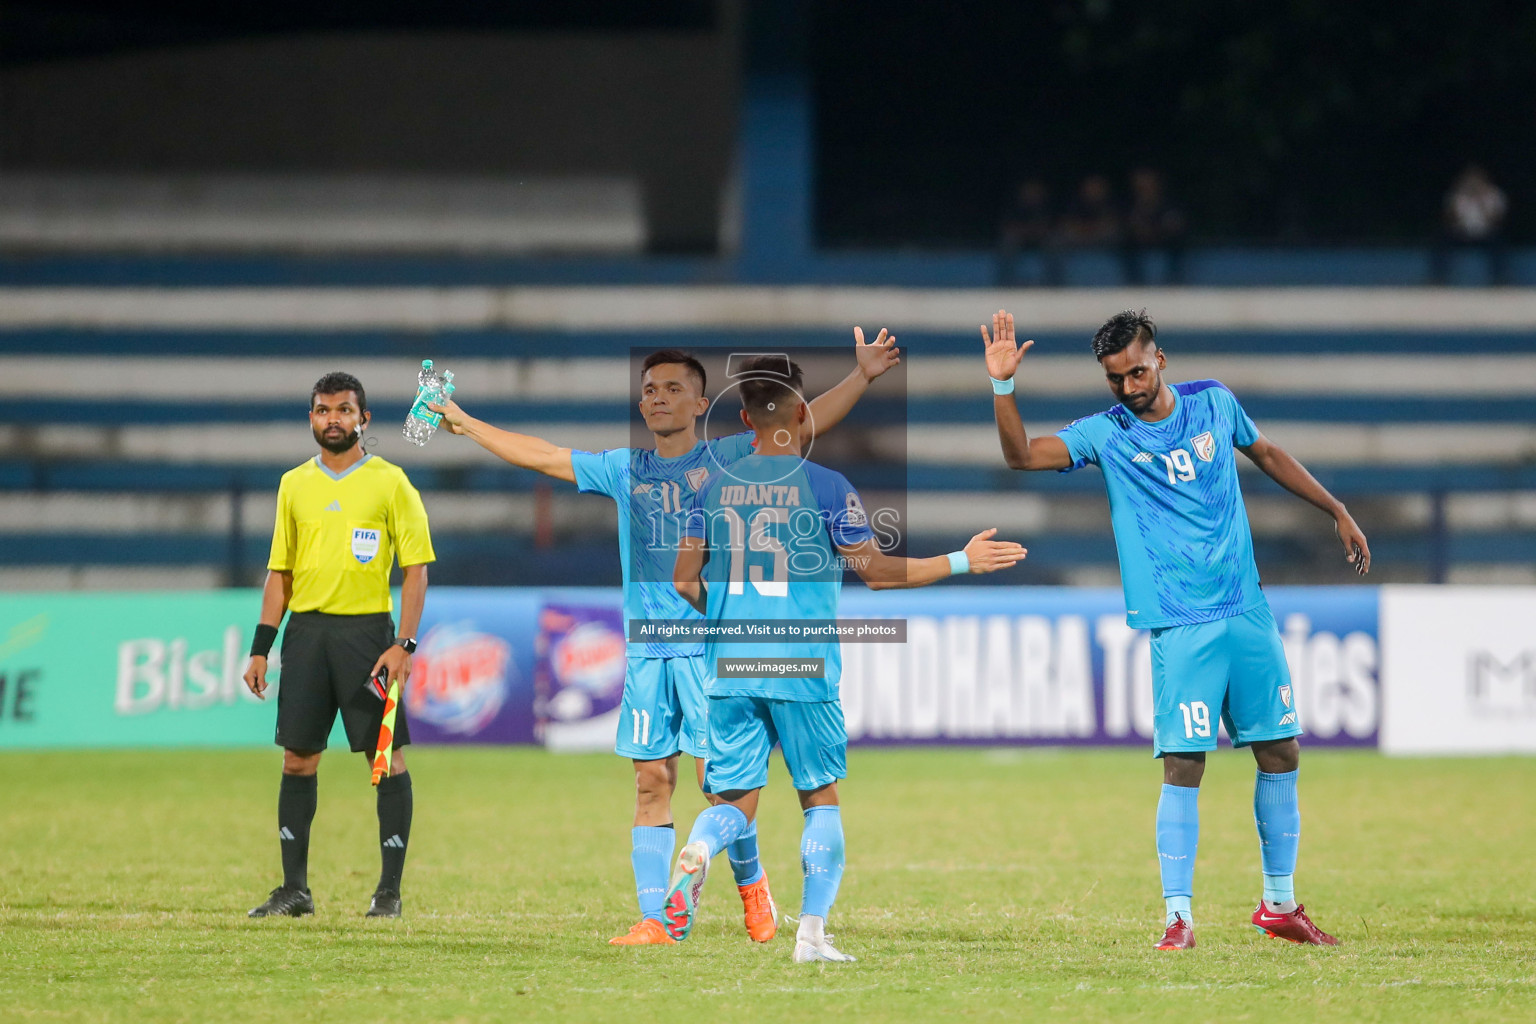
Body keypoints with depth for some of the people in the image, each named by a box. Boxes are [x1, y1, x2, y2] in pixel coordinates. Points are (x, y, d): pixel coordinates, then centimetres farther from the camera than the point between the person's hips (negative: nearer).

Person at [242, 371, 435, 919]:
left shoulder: (390, 482, 0)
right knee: (297, 759, 4)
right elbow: (280, 572, 17)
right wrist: (260, 649, 10)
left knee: (387, 757, -5)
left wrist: (404, 644, -12)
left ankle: (389, 890, 1)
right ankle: (294, 889, 11)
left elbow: (416, 568, -2)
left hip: (366, 628, -4)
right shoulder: (295, 484, 13)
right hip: (306, 629, 4)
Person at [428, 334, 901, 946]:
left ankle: (751, 883, 18)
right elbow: (539, 456, 22)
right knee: (652, 782, 1)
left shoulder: (726, 458, 3)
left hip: (713, 646, -3)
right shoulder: (625, 471, 14)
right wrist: (465, 425, 25)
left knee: (716, 776, -8)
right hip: (646, 652, 4)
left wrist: (862, 376, -17)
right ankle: (653, 919, 2)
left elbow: (806, 425, -5)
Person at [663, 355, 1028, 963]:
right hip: (803, 669, -3)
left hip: (731, 667, 3)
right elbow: (877, 572, -3)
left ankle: (694, 854, -29)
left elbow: (684, 581, 10)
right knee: (821, 798, 11)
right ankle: (812, 932, 3)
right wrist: (962, 562, 6)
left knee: (735, 801, 5)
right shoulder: (826, 487, -4)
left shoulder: (715, 488, 8)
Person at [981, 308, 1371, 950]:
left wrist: (1336, 511, 25)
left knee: (1280, 756, 7)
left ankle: (1279, 905, 21)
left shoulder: (1214, 404, 6)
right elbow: (1022, 455, -15)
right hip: (1180, 627, -4)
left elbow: (1268, 454, 22)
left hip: (1248, 612, 4)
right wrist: (1003, 385, -29)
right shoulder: (1105, 434, -3)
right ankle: (1178, 917, -6)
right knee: (1183, 769, -11)